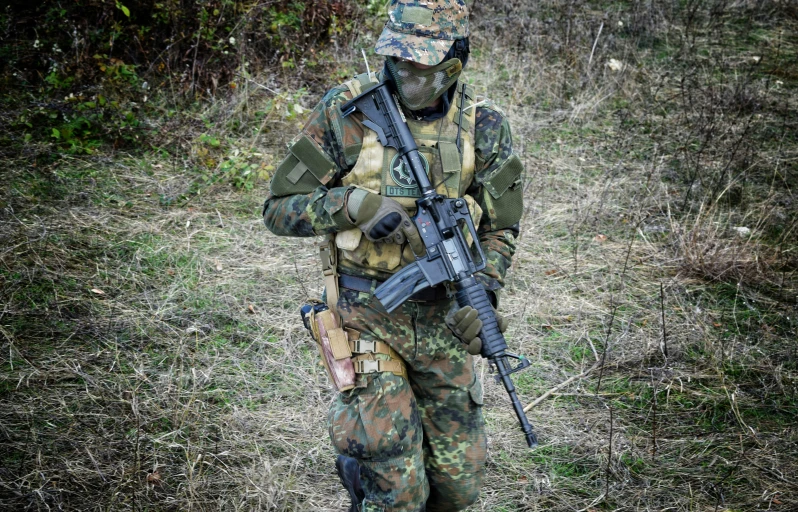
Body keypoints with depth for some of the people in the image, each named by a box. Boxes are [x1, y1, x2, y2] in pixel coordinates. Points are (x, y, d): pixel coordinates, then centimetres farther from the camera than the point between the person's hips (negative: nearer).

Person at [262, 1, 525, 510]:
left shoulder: (483, 126, -2)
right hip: (367, 314, -3)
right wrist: (353, 204, -22)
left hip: (443, 315, 4)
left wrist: (482, 293, -11)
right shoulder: (346, 110, -9)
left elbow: (499, 228, 7)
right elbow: (280, 208, -5)